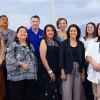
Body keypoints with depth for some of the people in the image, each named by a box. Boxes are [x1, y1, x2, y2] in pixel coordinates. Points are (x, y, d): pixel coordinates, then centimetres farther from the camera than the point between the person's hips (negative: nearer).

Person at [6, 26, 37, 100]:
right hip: (17, 76, -4)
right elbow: (9, 59, -10)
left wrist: (35, 72, 12)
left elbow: (34, 60, 19)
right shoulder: (13, 45, 1)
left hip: (30, 76, 5)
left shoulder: (30, 46, 17)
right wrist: (21, 63, -18)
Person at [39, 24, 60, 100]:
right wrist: (50, 71, -14)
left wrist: (58, 71, 4)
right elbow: (42, 57, -12)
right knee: (49, 91, -3)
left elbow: (59, 57, 11)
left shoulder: (57, 42, 12)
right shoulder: (44, 41, -3)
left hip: (56, 71, 5)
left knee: (55, 91, 8)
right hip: (47, 71, -5)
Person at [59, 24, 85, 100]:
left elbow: (83, 59, 8)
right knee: (67, 93, -3)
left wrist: (83, 73, 5)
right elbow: (61, 58, -6)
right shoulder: (64, 43, -3)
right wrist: (62, 72, -11)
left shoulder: (81, 44, 7)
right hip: (68, 70, -3)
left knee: (77, 93, 7)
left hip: (78, 70, 3)